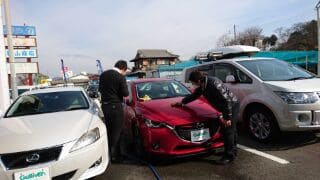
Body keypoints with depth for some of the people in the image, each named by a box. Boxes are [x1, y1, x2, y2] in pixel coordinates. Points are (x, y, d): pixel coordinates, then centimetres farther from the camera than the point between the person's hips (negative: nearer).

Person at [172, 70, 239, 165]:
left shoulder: (214, 83, -29)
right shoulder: (202, 86, 1)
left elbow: (227, 100, -28)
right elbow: (193, 95, 19)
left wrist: (228, 117, -26)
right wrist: (182, 102, 26)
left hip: (232, 104, -9)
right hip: (225, 106, 9)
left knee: (228, 130, -7)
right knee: (231, 129, 18)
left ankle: (229, 156, 3)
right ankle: (233, 150, 33)